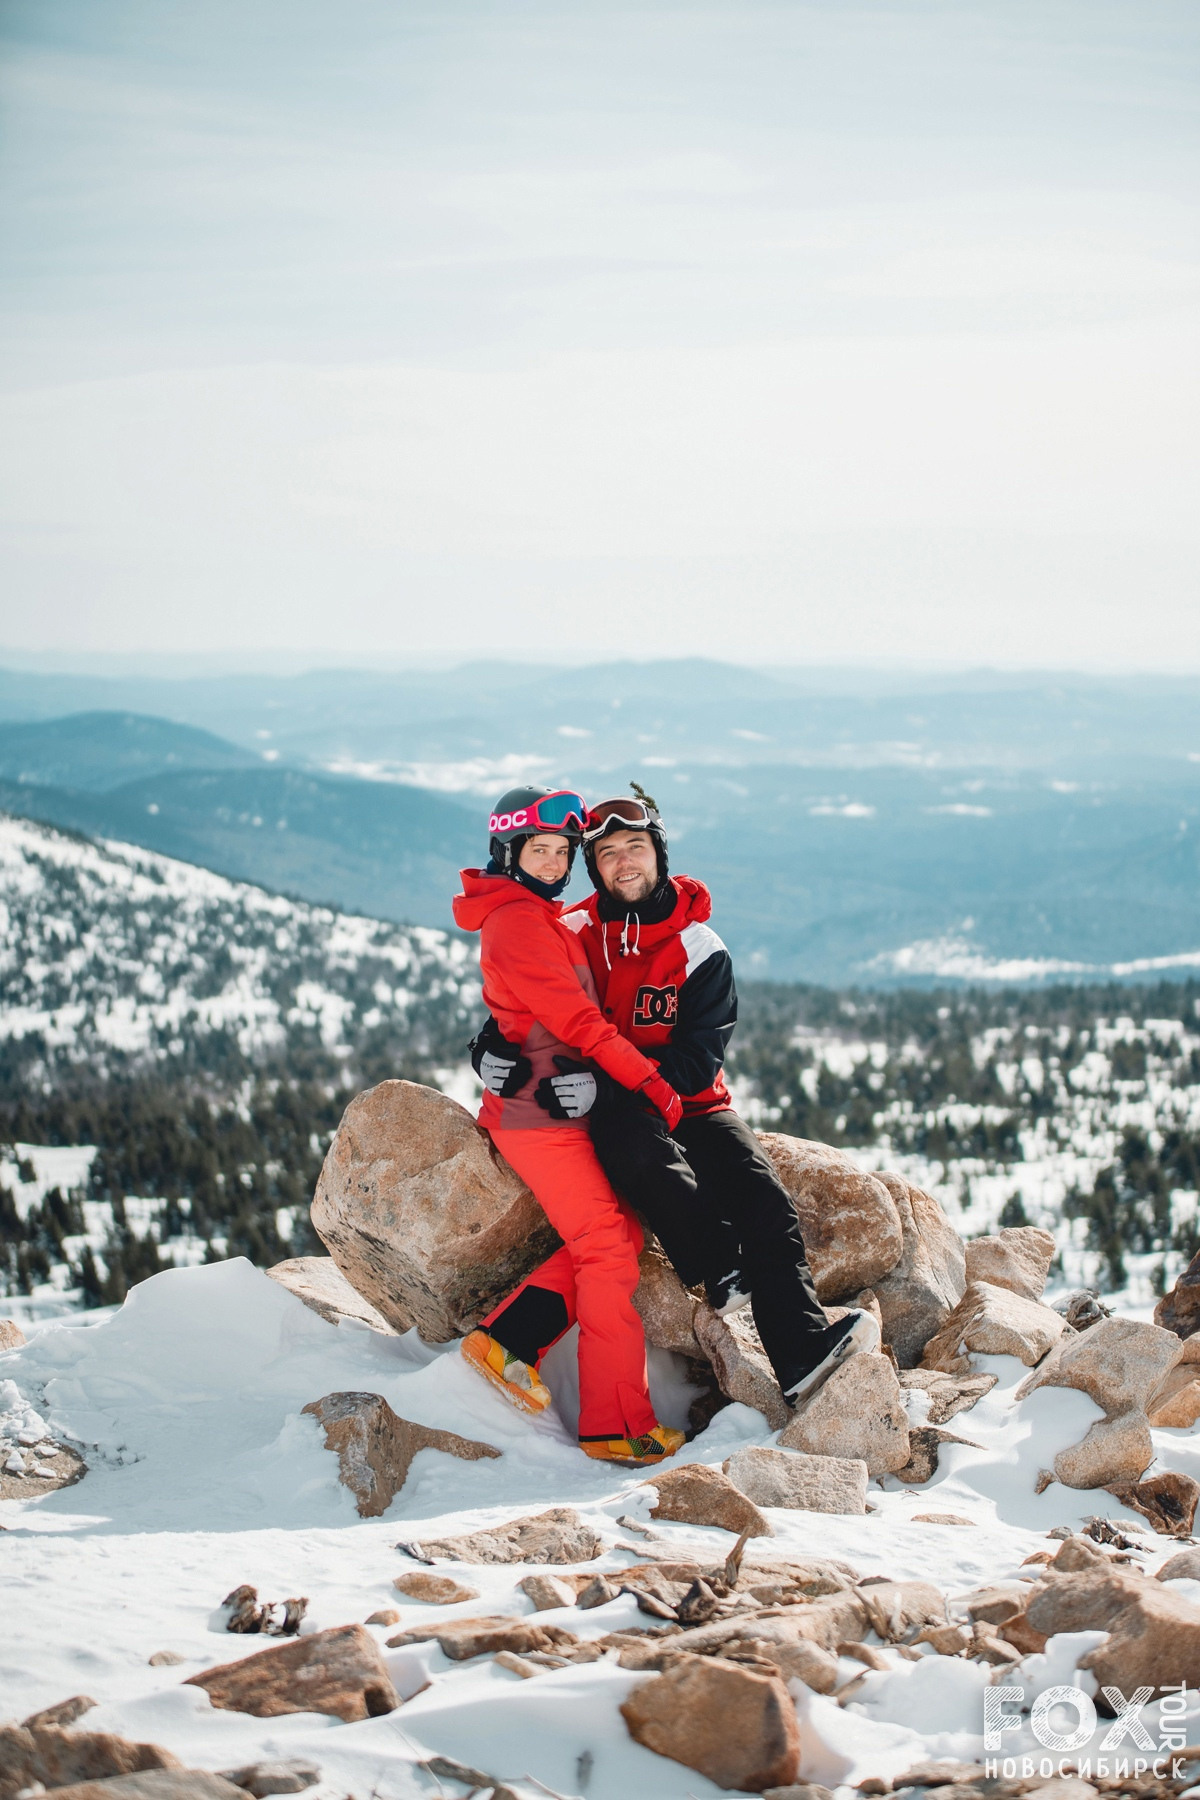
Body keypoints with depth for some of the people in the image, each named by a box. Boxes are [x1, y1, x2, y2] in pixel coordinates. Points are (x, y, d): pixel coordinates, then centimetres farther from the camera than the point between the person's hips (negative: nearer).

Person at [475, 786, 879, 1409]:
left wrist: (610, 1086, -28)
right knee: (641, 1147, -39)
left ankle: (802, 1356, -34)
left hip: (691, 1106, 1)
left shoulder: (701, 951, -2)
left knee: (761, 1194, -25)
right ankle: (725, 1274, -31)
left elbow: (695, 1063, -12)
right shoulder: (572, 936, 1)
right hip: (610, 1118, -1)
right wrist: (494, 1048, -12)